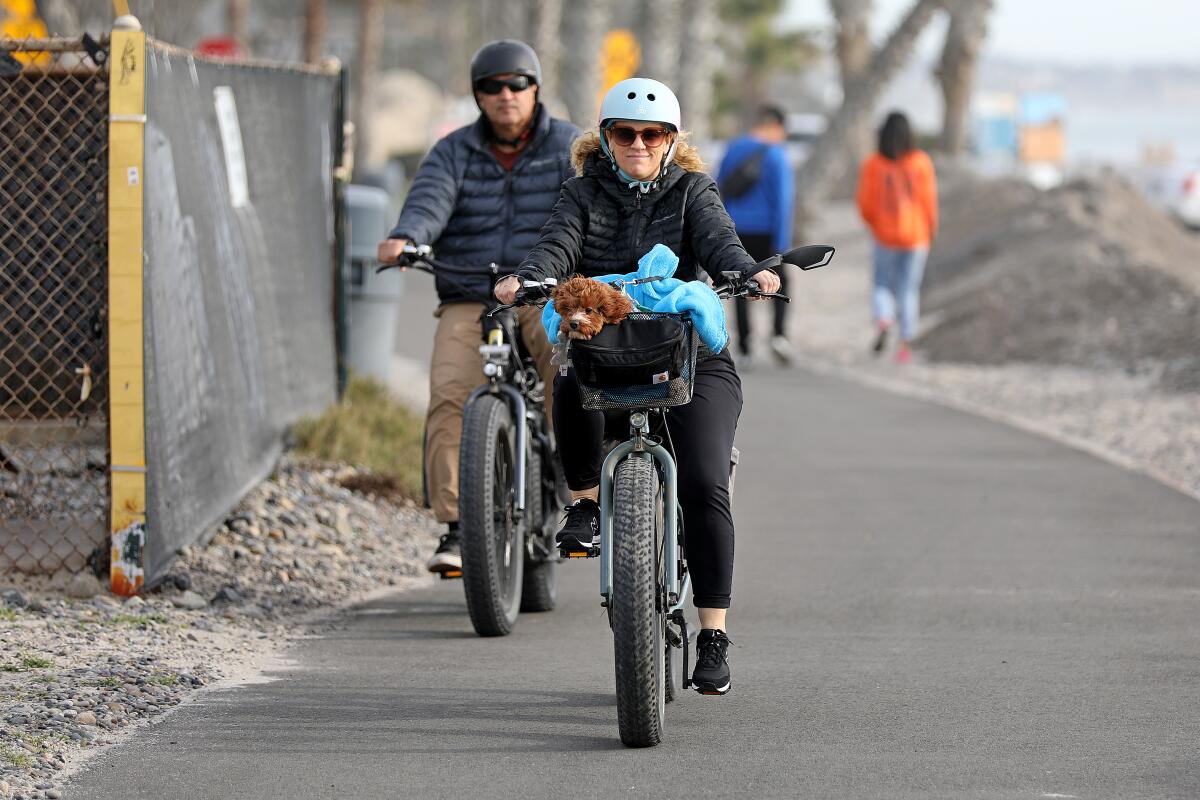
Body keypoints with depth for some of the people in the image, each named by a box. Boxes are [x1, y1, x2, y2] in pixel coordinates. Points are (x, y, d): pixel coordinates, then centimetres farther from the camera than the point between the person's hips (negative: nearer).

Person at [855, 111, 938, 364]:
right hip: (916, 236, 0)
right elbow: (928, 200, -7)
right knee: (909, 290, 9)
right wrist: (931, 229, 8)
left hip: (886, 236, 0)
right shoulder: (920, 163, -7)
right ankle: (905, 343, 4)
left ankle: (882, 320, -16)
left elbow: (866, 204, -5)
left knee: (883, 286, 14)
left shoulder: (873, 165, -8)